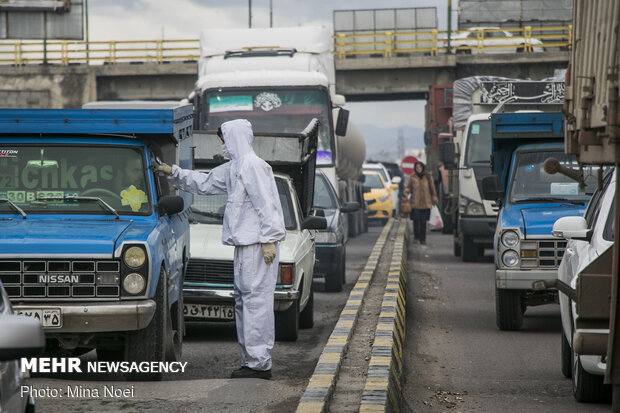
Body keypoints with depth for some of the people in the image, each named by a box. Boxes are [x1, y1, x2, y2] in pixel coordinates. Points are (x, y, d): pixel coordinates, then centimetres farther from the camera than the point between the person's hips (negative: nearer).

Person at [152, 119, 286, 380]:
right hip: (245, 243, 11)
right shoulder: (233, 168, 19)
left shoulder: (253, 166, -12)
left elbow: (266, 206, -18)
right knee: (243, 301, 11)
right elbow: (203, 183, 32)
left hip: (257, 244, -11)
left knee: (256, 300, -10)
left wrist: (269, 240, -21)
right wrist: (173, 173, 32)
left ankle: (259, 363, -11)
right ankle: (252, 360, 15)